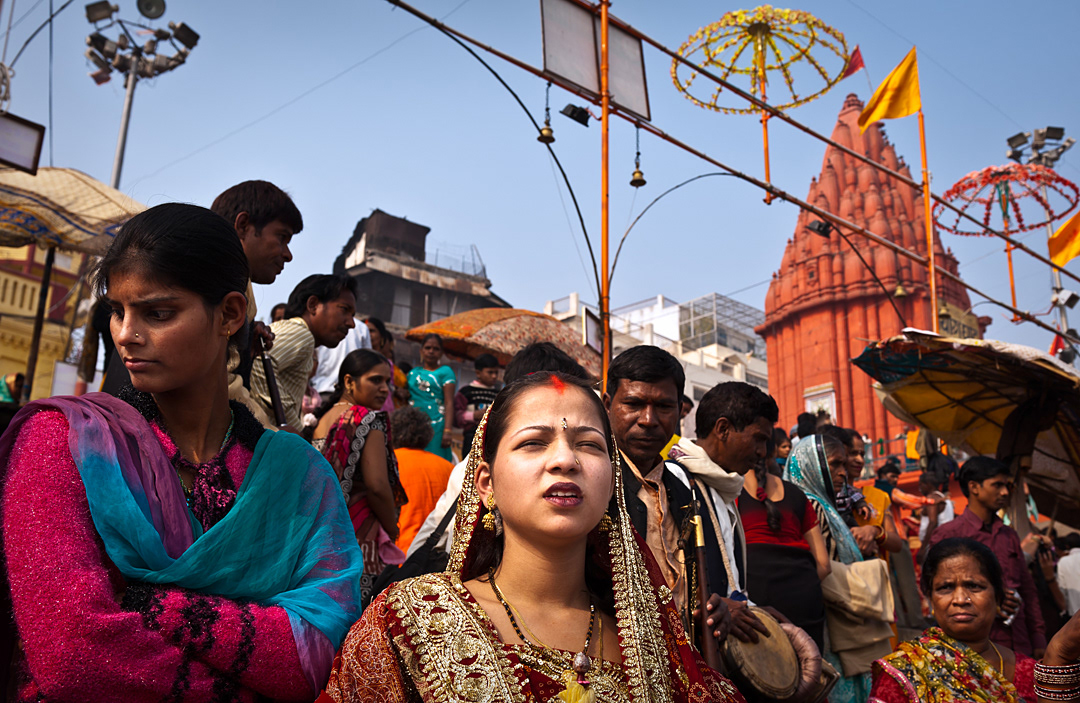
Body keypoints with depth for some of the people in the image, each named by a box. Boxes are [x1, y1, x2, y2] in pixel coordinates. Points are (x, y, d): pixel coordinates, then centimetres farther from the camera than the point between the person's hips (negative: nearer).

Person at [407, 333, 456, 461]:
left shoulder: (445, 372, 3)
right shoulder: (413, 373, 17)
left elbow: (449, 403, -5)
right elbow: (407, 400, 21)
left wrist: (448, 430, -14)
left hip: (435, 425, -4)